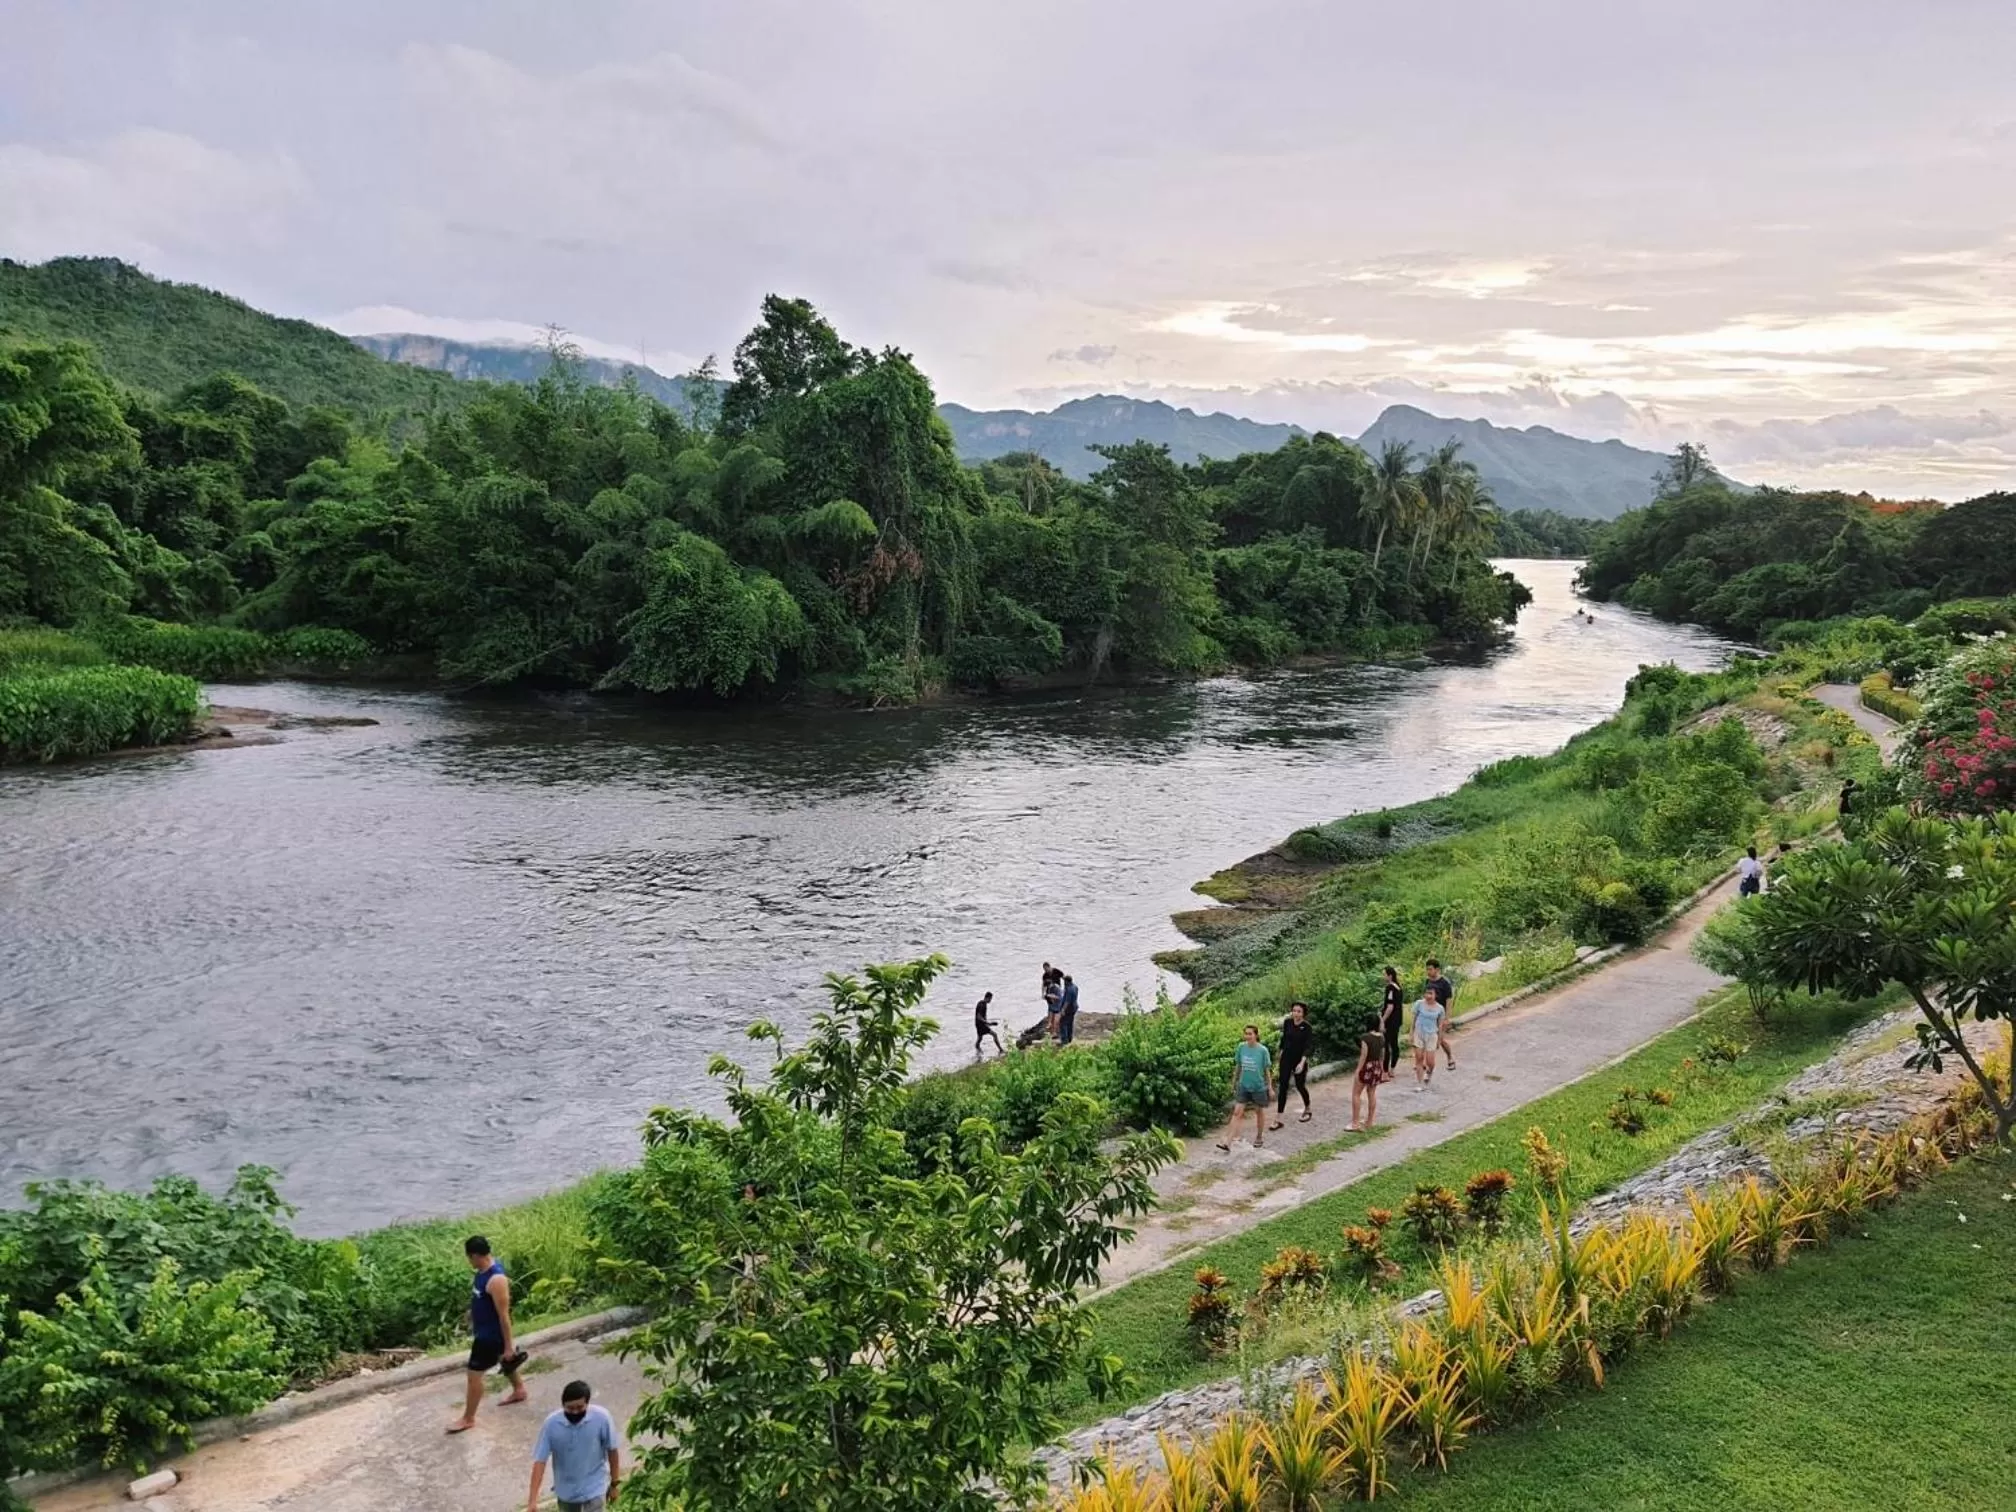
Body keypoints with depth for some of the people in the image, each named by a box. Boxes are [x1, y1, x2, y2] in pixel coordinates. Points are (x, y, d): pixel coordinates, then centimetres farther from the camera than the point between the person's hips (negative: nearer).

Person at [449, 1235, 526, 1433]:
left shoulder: (496, 1280, -34)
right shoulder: (485, 1269, -5)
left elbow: (504, 1315, -28)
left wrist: (508, 1345, -22)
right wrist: (472, 1316, 25)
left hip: (491, 1334, -10)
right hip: (484, 1330, 10)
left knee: (474, 1375, 0)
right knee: (506, 1361, 29)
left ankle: (468, 1419, 16)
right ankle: (519, 1390, 51)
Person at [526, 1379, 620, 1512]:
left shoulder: (601, 1418, -23)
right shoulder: (552, 1423, -21)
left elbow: (611, 1451, -9)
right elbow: (540, 1460, -17)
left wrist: (614, 1484, 1)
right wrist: (533, 1499, -21)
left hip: (594, 1488, -2)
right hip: (566, 1490, 2)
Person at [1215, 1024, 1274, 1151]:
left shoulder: (1262, 1050, -14)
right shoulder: (1241, 1047, -6)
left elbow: (1267, 1070, -5)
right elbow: (1237, 1066, 6)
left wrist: (1270, 1088, -1)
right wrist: (1234, 1083, 12)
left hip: (1259, 1087, -2)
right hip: (1243, 1086, 2)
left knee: (1259, 1112, 15)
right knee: (1237, 1113, -5)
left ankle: (1259, 1137, 37)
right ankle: (1227, 1142, -10)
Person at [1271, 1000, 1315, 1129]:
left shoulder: (1307, 1027, -12)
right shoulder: (1287, 1022, -1)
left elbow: (1308, 1046, -17)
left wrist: (1302, 1062, -28)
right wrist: (1280, 1057, 16)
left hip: (1299, 1060, -3)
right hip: (1286, 1059, 3)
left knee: (1300, 1086, 11)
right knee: (1283, 1087, -2)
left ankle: (1307, 1109, 41)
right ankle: (1277, 1120, -3)